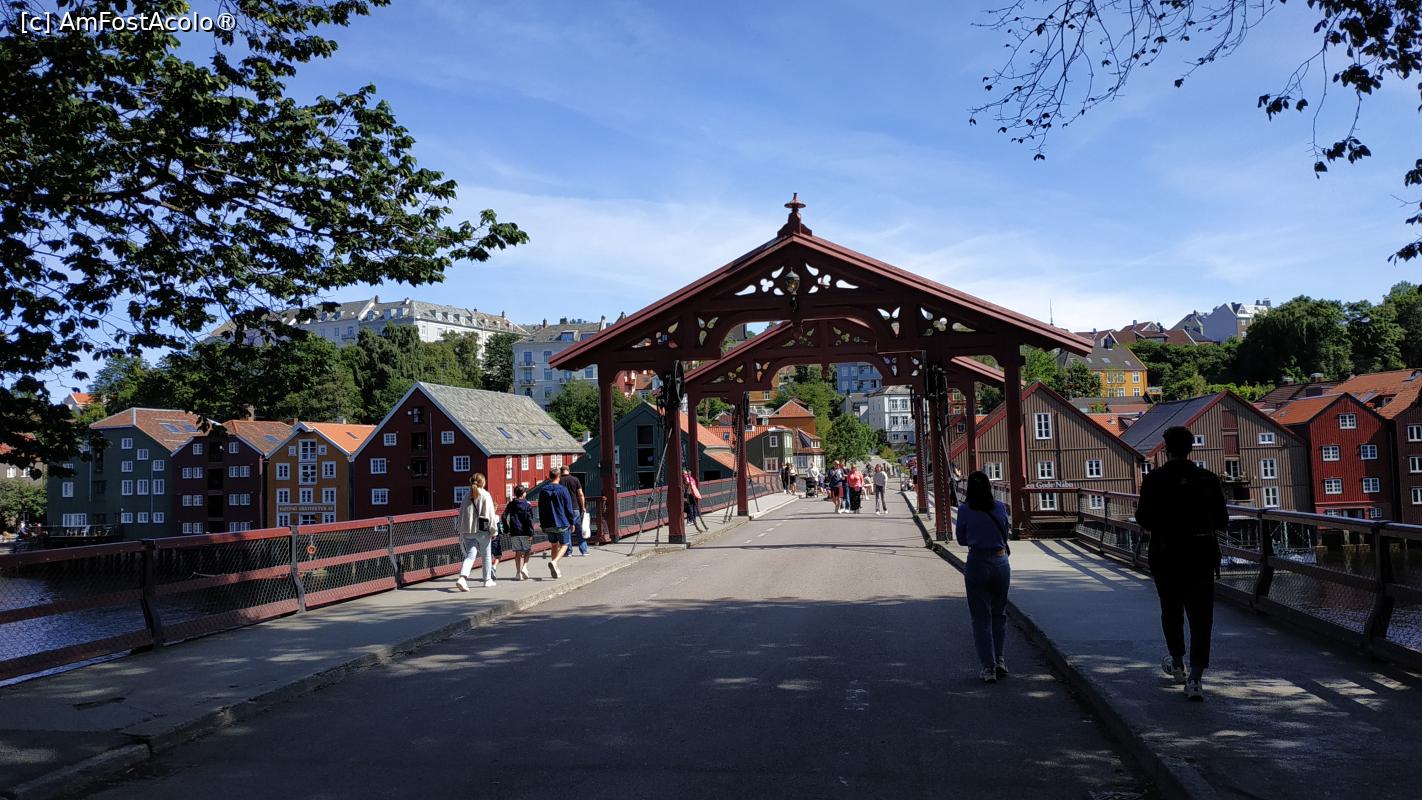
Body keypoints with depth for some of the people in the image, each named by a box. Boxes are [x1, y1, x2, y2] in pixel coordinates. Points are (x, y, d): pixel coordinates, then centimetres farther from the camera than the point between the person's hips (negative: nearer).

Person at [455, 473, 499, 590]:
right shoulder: (486, 496, -6)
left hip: (468, 531, 3)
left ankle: (462, 578, -21)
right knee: (486, 555, 13)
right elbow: (491, 515, -8)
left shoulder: (467, 497, 7)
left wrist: (461, 532, 14)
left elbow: (461, 514, 9)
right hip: (483, 530, -3)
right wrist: (493, 531, -1)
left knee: (470, 555, 1)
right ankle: (488, 579, 24)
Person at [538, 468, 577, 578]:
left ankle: (555, 570, 14)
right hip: (562, 523, -4)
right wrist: (571, 523, 3)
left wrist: (543, 525, 15)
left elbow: (540, 510, 8)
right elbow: (569, 508, -6)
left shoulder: (542, 491, 4)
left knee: (554, 546, 16)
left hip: (548, 525, 4)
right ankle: (554, 562, -18)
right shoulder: (563, 490, -8)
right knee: (563, 545, 6)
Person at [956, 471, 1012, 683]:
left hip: (977, 564, -2)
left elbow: (962, 540, 3)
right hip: (1000, 562, 2)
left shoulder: (964, 510, -8)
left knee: (981, 617, 6)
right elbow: (1005, 532, 10)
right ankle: (999, 660, 18)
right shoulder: (1000, 507, -3)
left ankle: (989, 667, 4)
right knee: (999, 614, 19)